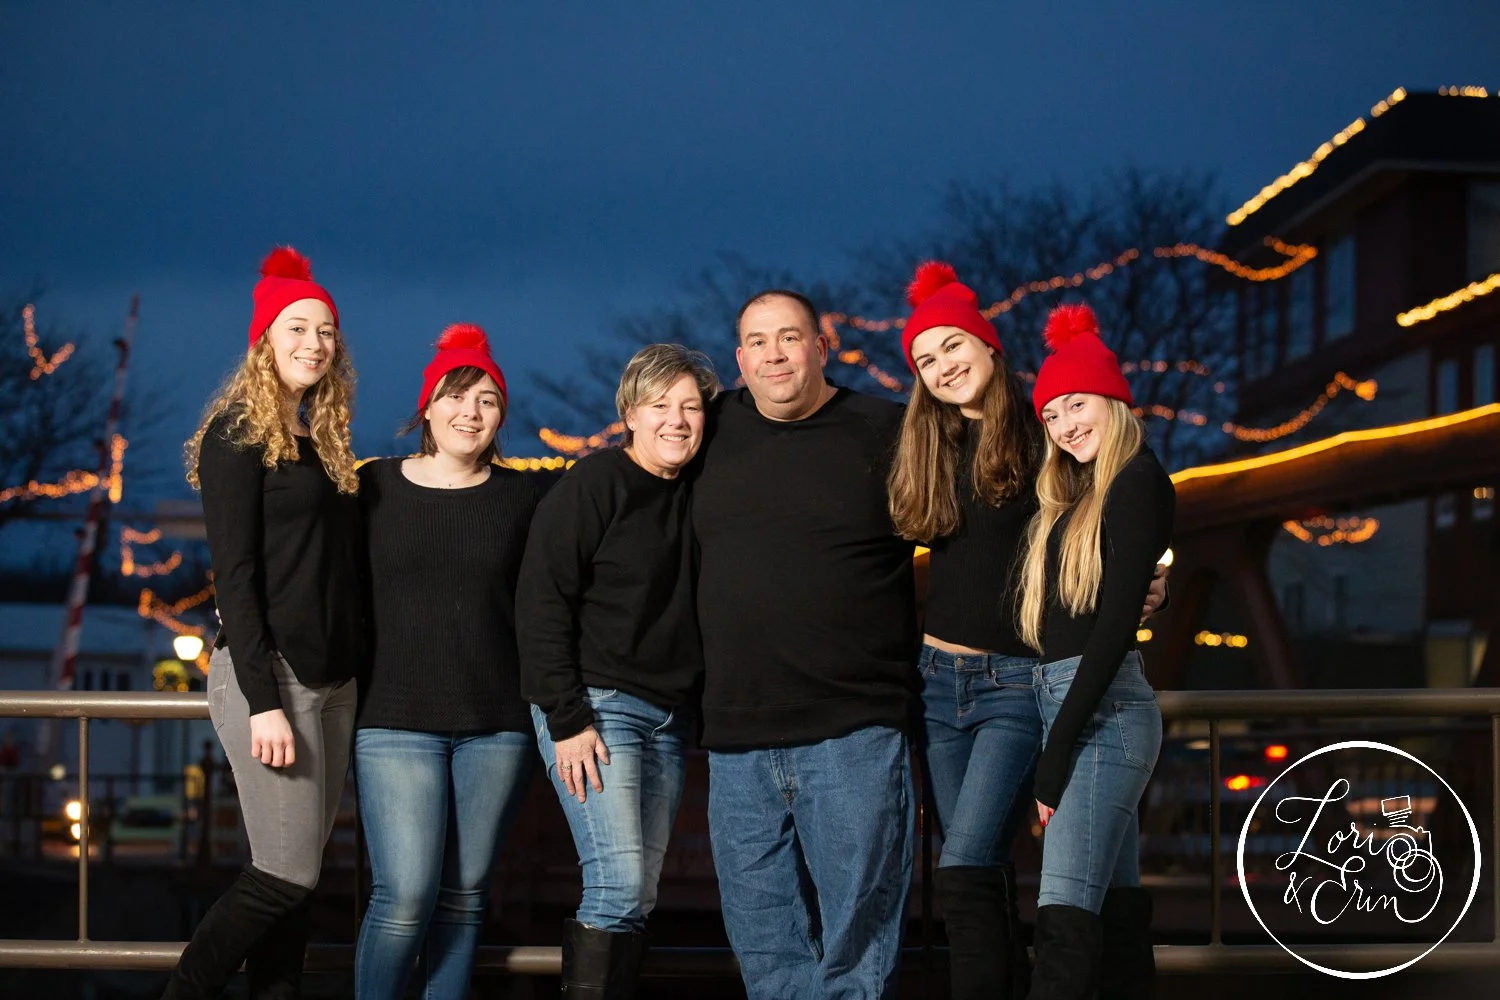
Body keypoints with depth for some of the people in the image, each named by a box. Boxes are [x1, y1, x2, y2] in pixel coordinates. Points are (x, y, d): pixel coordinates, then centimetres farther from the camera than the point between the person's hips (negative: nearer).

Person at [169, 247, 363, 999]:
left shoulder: (323, 440, 15)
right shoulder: (239, 435, -6)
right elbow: (233, 575, -12)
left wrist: (361, 672, 8)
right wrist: (264, 702, -18)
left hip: (333, 678, 7)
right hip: (271, 675, -7)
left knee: (295, 875, 7)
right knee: (286, 874, -9)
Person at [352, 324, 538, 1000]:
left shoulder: (518, 496, 7)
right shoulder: (373, 485, 3)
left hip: (496, 726, 2)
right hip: (395, 721, -2)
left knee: (464, 894, 5)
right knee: (406, 894, -12)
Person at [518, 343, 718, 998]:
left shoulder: (695, 496, 11)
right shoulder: (593, 484, -8)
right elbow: (542, 604, -12)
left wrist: (693, 710, 7)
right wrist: (568, 720, -16)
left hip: (668, 717, 7)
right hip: (596, 704, -6)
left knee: (640, 896, 5)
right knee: (618, 884, -16)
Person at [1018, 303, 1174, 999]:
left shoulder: (1137, 483, -8)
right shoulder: (1076, 498, 19)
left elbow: (1117, 621, -15)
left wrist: (1057, 750, -18)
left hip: (1103, 708, -9)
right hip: (1066, 703, 9)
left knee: (1066, 918, -17)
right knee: (1116, 909, 9)